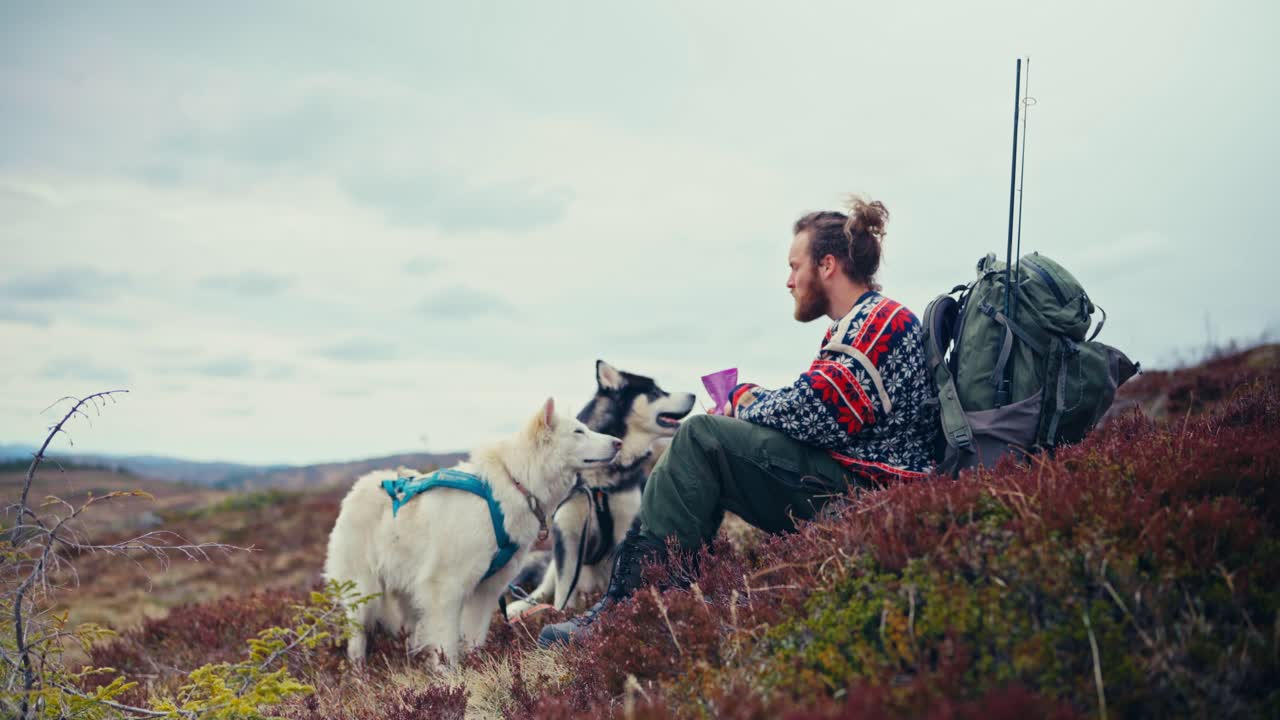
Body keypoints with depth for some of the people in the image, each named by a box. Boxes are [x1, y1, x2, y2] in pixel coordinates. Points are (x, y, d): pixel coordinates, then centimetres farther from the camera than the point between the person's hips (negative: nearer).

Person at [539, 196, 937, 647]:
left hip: (863, 491, -11)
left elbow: (811, 412, -21)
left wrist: (747, 401, -2)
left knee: (702, 438, -17)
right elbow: (813, 413, 17)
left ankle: (628, 607, -18)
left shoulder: (884, 321, -11)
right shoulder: (854, 328, 22)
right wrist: (748, 405, 1)